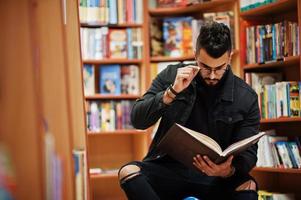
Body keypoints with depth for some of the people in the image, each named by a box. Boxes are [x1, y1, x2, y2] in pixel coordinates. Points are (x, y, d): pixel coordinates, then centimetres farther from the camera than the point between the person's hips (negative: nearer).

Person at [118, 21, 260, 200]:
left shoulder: (246, 98, -2)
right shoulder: (172, 75, 1)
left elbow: (248, 153, -2)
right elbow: (138, 120, -2)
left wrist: (229, 171, -27)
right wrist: (172, 92, -18)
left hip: (215, 178, -1)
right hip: (170, 168, 1)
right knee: (129, 172, -29)